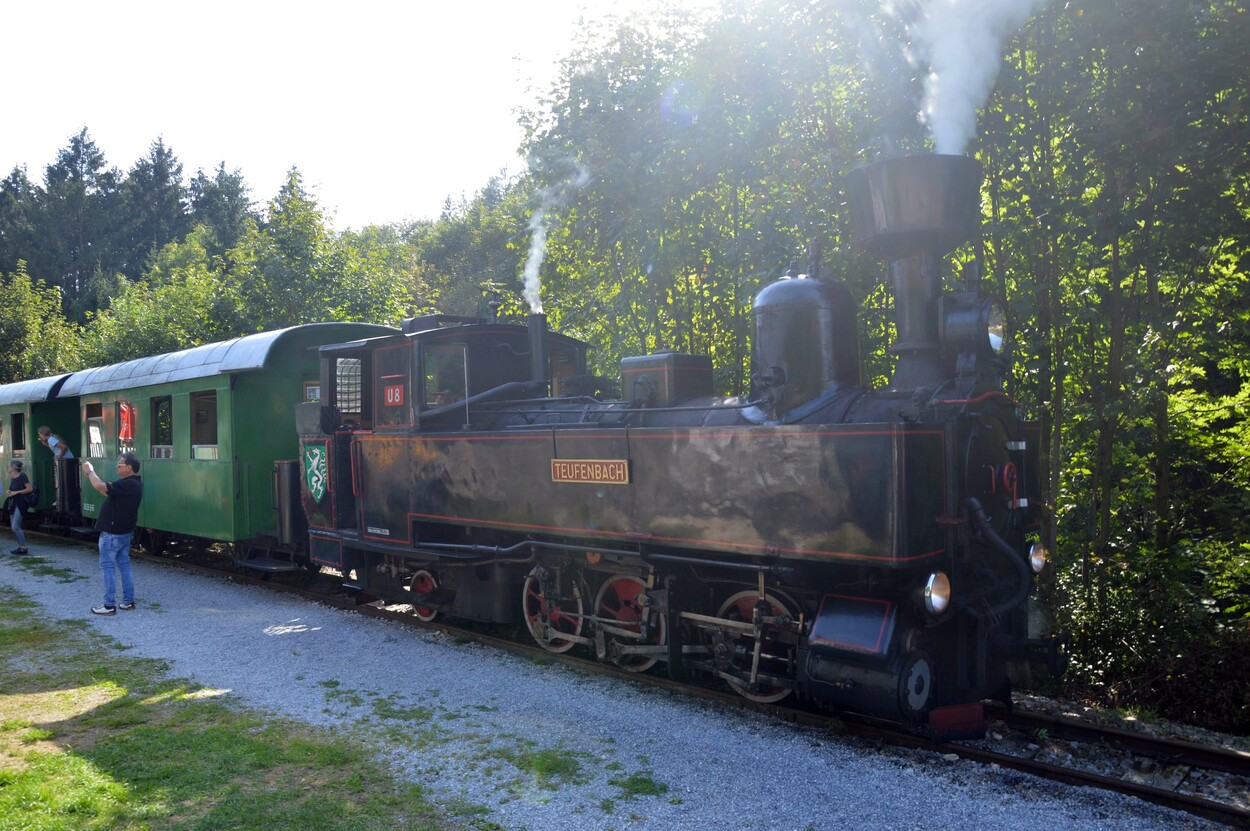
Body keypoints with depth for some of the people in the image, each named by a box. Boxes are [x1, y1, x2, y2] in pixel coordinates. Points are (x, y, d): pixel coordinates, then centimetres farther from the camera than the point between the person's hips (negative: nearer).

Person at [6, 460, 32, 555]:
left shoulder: (22, 476, -10)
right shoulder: (12, 478, 16)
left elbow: (30, 488, -16)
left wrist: (16, 492, -17)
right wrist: (9, 492, 7)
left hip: (20, 504, -9)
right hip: (13, 503, 9)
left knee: (15, 527, -15)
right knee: (13, 527, 8)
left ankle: (23, 548, -11)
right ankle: (21, 546, 14)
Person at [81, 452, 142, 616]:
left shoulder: (127, 484, -24)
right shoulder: (133, 483, 9)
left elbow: (100, 486, -31)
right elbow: (108, 492, 15)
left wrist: (89, 471, -13)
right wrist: (91, 473, 10)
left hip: (112, 534, -10)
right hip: (124, 532, 10)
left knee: (107, 567, -2)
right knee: (124, 565, 13)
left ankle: (109, 605, 0)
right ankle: (128, 602, 17)